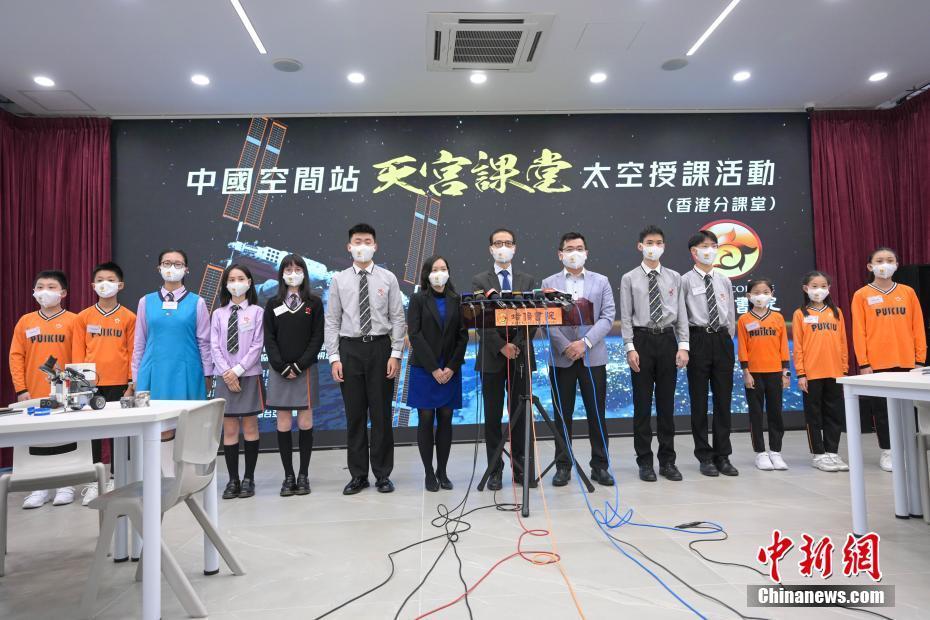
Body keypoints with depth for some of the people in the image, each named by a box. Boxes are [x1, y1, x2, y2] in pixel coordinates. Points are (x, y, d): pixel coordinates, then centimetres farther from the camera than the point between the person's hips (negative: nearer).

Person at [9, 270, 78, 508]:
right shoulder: (25, 321, 7)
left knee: (65, 439, 5)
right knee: (37, 440, 9)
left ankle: (65, 485, 17)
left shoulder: (73, 320, -1)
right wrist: (21, 389, -2)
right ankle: (40, 487, 20)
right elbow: (16, 356, 5)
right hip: (34, 395, 3)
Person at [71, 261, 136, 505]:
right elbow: (77, 352, 5)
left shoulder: (128, 317, 1)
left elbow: (133, 352, 1)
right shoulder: (83, 317, 6)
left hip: (119, 384, -1)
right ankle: (93, 481, 16)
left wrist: (132, 382, -3)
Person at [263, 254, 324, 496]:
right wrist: (283, 367, -10)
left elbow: (317, 338, -2)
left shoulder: (314, 303, 3)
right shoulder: (273, 304, 7)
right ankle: (288, 476, 10)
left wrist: (299, 366, -11)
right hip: (280, 371, 1)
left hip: (306, 370, -1)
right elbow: (269, 339, 3)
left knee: (305, 423, 1)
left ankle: (303, 475, 10)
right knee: (283, 424, 1)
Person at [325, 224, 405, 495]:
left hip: (380, 347, -1)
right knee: (354, 414, 7)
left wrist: (395, 354, -6)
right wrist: (334, 357, -4)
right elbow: (332, 321, 3)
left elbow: (397, 318, 1)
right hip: (349, 349, 1)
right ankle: (358, 475, 18)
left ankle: (383, 474, 16)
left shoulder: (388, 278, 3)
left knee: (381, 412, 5)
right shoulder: (339, 280, 4)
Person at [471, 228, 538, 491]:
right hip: (492, 356, -1)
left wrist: (518, 346, -12)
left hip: (521, 356, 1)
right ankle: (495, 470, 13)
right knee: (493, 417, 4)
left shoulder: (528, 280, 9)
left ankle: (520, 468, 17)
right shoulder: (480, 281, 4)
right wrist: (501, 347, -14)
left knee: (520, 415, 7)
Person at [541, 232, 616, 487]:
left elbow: (607, 317, -1)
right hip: (561, 358, 0)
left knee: (597, 414, 5)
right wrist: (566, 347, -14)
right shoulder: (549, 283, 6)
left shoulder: (601, 281, 8)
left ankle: (600, 466, 17)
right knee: (562, 415, 6)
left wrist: (585, 342, -14)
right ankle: (563, 466, 16)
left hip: (593, 357, 0)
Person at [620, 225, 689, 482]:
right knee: (642, 403, 3)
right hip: (642, 339, -2)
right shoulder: (629, 279, 2)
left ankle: (667, 461, 19)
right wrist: (630, 348, -10)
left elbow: (681, 314, 5)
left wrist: (683, 345, -3)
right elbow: (626, 317, -2)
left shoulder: (674, 278, 8)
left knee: (667, 403, 8)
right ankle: (644, 461, 14)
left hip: (668, 340, 2)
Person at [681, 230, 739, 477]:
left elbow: (732, 314, 15)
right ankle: (704, 457, 13)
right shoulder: (686, 280, -3)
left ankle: (722, 456, 17)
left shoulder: (724, 281, 12)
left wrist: (728, 339, 9)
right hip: (698, 339, -4)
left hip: (722, 340, 4)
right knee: (699, 400, 2)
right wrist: (685, 344, -7)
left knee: (723, 399, 6)